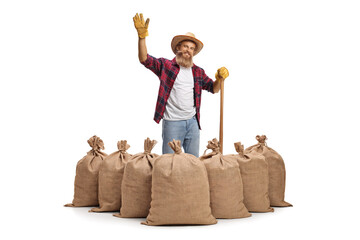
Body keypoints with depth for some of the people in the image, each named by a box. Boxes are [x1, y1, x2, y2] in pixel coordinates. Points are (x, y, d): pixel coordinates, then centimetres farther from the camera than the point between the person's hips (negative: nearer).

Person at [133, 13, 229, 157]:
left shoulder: (198, 72, 15)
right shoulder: (166, 66, 2)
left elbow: (213, 89, 20)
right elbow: (144, 59, -8)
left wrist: (220, 79, -2)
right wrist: (142, 36, -20)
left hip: (192, 122, 4)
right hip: (172, 123, -4)